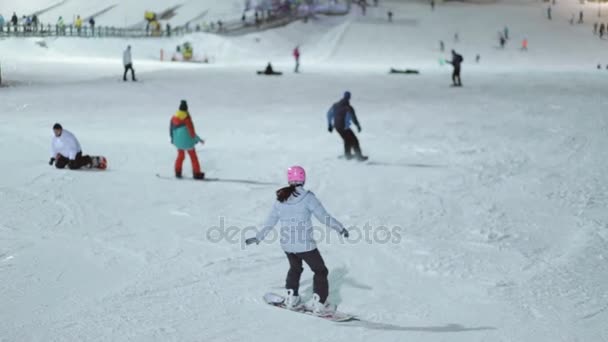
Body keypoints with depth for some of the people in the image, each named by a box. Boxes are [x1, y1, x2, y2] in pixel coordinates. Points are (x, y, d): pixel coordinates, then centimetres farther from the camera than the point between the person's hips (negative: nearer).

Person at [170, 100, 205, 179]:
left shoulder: (174, 117, -4)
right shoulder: (187, 117, -19)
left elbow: (171, 129, 6)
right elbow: (191, 131, -18)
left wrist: (173, 139, 23)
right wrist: (198, 139, -5)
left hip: (177, 141, 5)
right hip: (187, 141, -5)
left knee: (180, 156, 24)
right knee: (193, 156, 9)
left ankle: (178, 173, 23)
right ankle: (196, 174, 12)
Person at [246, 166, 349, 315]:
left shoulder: (280, 199, 3)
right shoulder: (307, 197, -14)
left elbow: (270, 222, 11)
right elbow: (324, 216, -12)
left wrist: (258, 237, 24)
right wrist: (340, 228, -2)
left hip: (287, 245, 5)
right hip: (305, 245, -5)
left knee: (295, 268, 31)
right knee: (320, 271, 11)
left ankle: (291, 299, 33)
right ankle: (319, 304, 7)